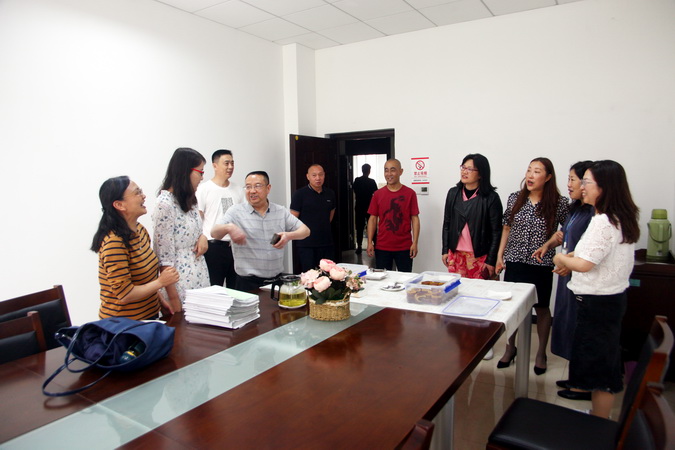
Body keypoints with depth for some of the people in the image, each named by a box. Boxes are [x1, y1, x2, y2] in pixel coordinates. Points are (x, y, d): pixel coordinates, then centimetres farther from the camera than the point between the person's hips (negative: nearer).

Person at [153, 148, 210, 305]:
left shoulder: (188, 200, 9)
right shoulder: (165, 204, -16)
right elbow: (165, 256, -17)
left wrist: (203, 236, -2)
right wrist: (173, 298, -17)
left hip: (199, 273, 8)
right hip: (181, 280, -8)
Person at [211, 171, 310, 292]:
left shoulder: (281, 211, 7)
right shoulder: (236, 211, 0)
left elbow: (305, 231, 6)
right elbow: (214, 233, -10)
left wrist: (289, 235, -16)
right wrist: (228, 227, -33)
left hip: (277, 279, 3)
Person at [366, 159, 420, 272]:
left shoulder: (410, 193, -1)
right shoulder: (378, 194, 4)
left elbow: (415, 219, -1)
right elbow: (373, 219, 6)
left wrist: (415, 243, -8)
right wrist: (370, 242, -1)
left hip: (404, 247, -1)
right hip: (382, 247, 2)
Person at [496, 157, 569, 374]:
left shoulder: (559, 203, -8)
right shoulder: (514, 199, 1)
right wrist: (500, 255, 7)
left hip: (542, 265, -2)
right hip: (515, 261, 2)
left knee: (542, 308, 12)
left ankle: (541, 353, 30)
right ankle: (511, 348, 31)